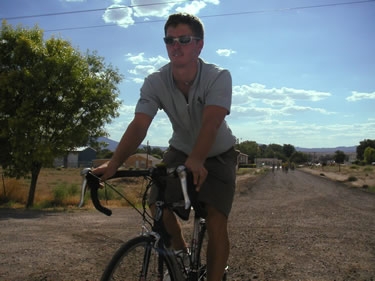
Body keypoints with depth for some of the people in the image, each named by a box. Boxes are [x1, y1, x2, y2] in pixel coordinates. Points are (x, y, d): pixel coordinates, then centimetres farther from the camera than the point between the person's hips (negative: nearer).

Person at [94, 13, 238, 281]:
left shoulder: (219, 77, -28)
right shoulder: (155, 82, -20)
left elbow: (210, 123, -42)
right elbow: (139, 125, -30)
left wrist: (196, 161, -60)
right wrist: (114, 163, -46)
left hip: (217, 155, -3)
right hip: (181, 151, 3)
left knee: (216, 220, -16)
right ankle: (181, 255, 16)